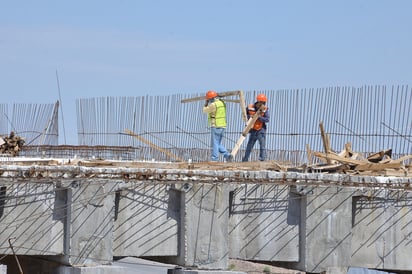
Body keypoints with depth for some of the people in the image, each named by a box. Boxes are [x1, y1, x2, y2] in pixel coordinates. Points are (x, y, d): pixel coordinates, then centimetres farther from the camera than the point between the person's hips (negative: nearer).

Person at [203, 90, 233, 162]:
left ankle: (214, 159, -2)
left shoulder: (213, 105, -16)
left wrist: (206, 103, 12)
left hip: (216, 126, -8)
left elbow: (205, 110, -3)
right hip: (223, 126, 8)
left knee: (215, 144, -3)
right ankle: (227, 155, 2)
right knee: (218, 144, 15)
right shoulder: (222, 103, 11)